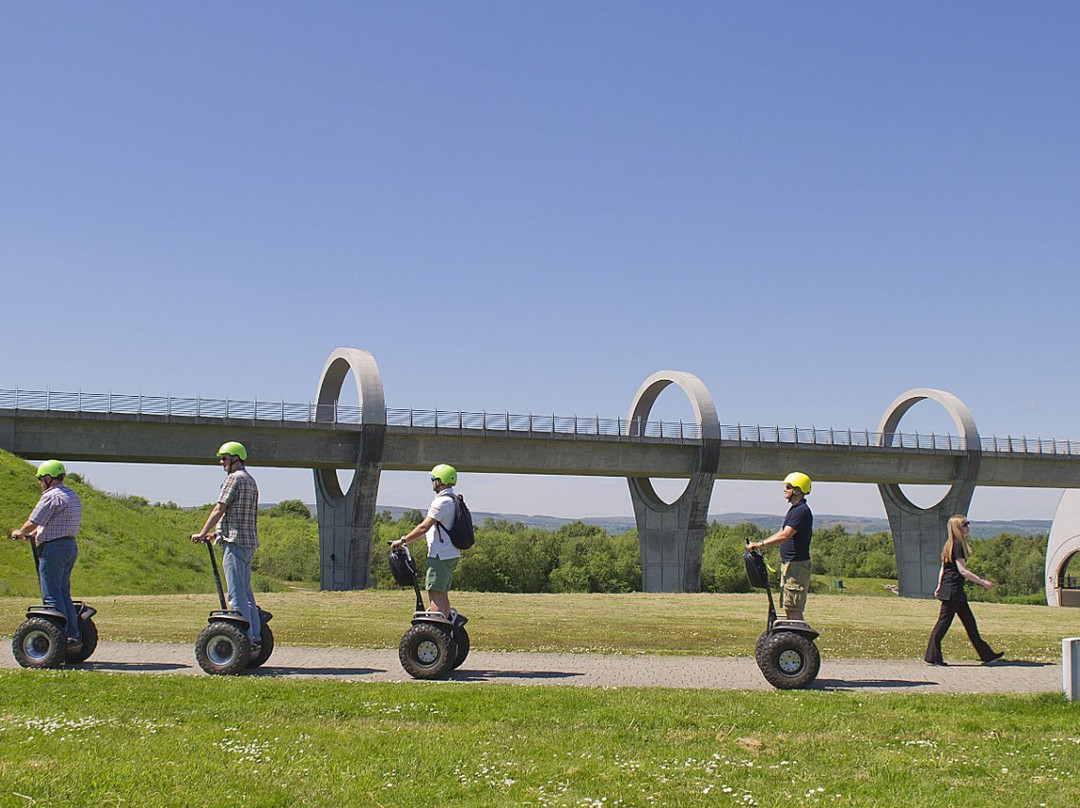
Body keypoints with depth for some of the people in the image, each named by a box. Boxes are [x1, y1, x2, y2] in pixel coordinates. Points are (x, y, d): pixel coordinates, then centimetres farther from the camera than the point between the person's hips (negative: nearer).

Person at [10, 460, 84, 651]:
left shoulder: (51, 496, -13)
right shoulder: (73, 496, 16)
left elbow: (33, 522, -14)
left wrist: (20, 533, 5)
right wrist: (35, 534, 27)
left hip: (54, 548, -9)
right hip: (71, 546, 9)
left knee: (52, 596, -5)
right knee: (64, 594, 13)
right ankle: (74, 636, 11)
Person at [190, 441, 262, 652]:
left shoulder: (234, 478, -8)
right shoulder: (250, 481, 21)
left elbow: (219, 510, -11)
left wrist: (202, 533, -3)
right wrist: (218, 533, 25)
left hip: (235, 543, -10)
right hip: (249, 541, 10)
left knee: (237, 595, -8)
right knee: (246, 592, 11)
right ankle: (255, 639, 11)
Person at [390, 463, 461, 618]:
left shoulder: (442, 501, -16)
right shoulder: (454, 501, 16)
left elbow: (424, 527, -20)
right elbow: (432, 528, 22)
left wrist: (402, 541, -11)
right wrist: (407, 541, 22)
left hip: (441, 555, -10)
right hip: (451, 554, 10)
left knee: (435, 593, -10)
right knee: (442, 593, 15)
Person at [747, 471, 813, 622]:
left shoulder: (801, 511, -16)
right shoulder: (794, 509, 18)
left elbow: (784, 536, -24)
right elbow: (780, 533, 21)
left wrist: (760, 544, -22)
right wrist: (757, 544, 14)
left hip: (797, 565, -11)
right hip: (789, 564, 11)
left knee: (794, 608, -11)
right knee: (789, 607, 12)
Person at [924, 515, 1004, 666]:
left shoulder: (951, 545, 15)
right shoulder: (957, 545, -14)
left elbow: (943, 568, 19)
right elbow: (962, 570, -18)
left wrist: (939, 586, 22)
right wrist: (982, 582, -14)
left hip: (956, 591, 10)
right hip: (952, 590, -10)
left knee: (970, 622, 11)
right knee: (943, 623, -5)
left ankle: (987, 655, 15)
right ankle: (932, 657, 0)